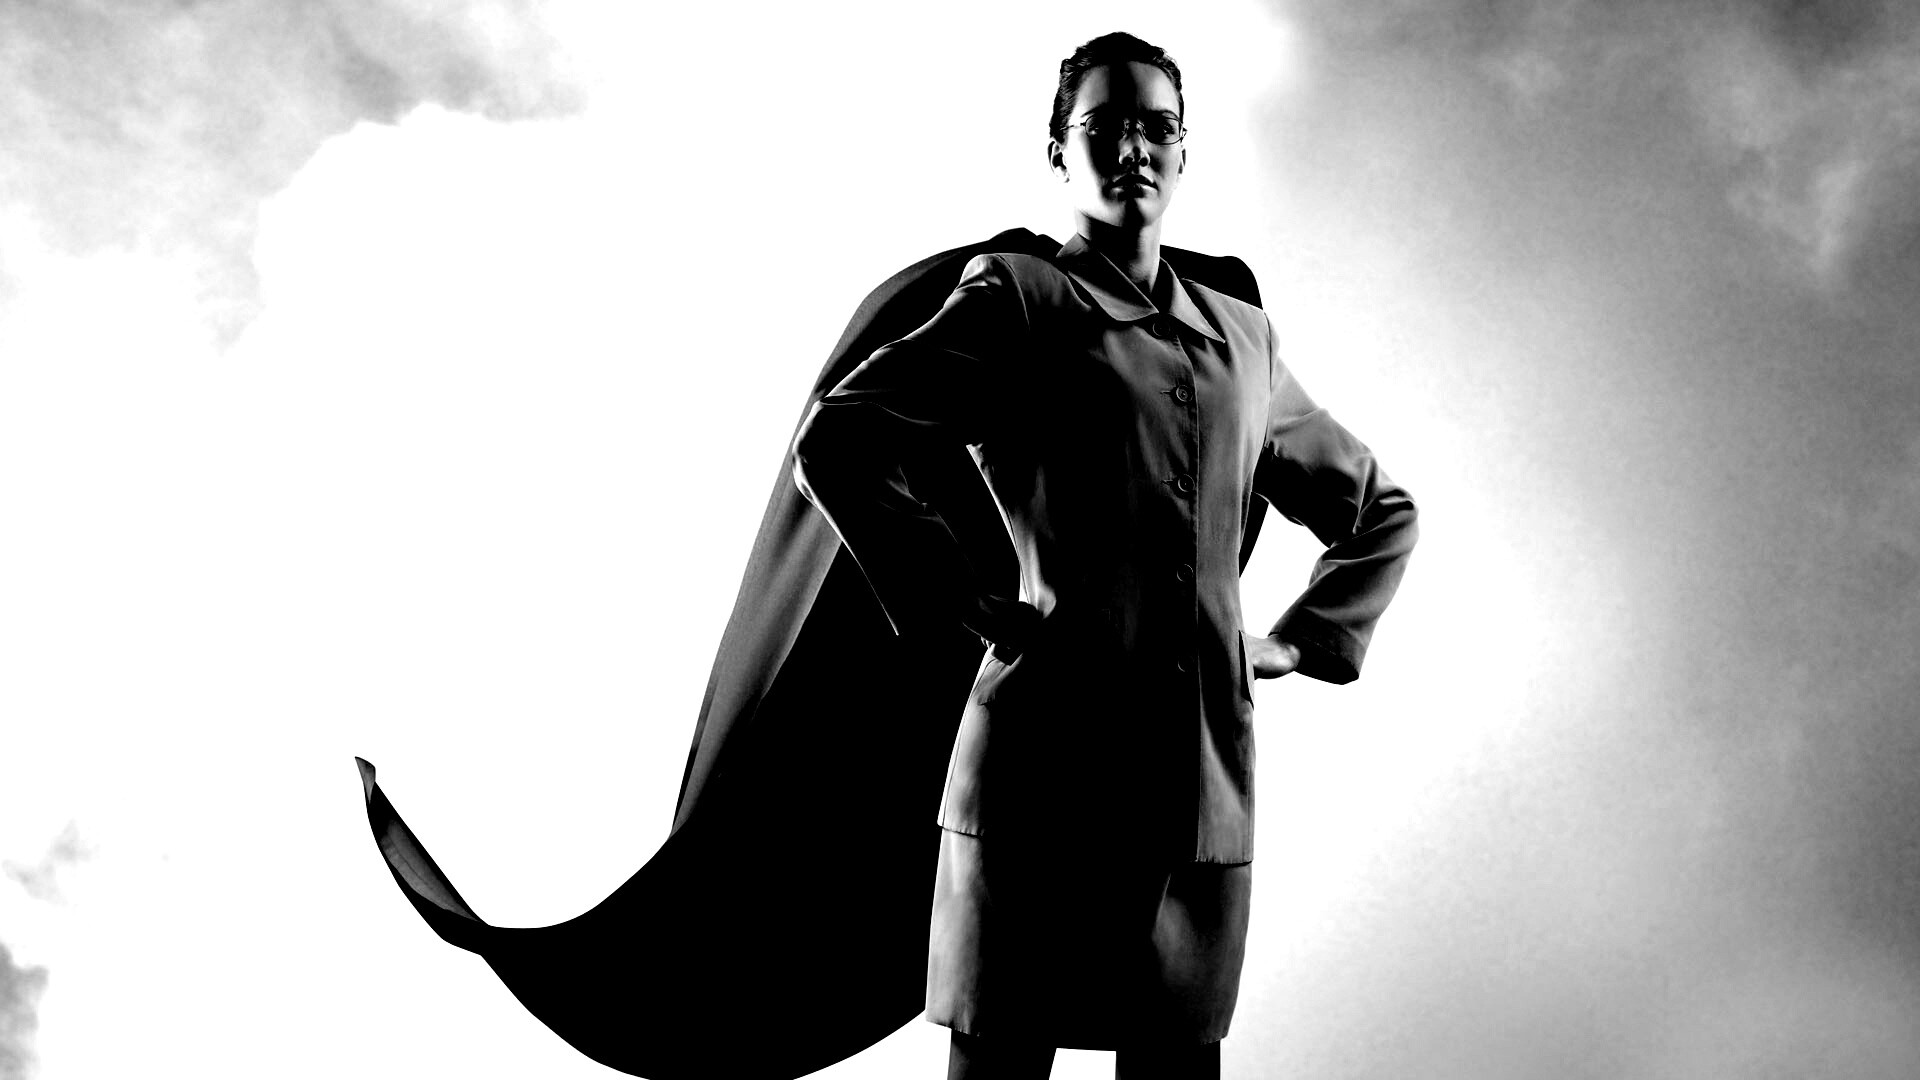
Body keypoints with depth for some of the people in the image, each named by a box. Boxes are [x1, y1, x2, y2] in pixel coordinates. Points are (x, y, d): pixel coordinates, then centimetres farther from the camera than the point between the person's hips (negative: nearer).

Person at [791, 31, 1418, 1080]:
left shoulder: (1243, 336, 18)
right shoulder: (1019, 298, 2)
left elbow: (1381, 510, 30)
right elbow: (835, 445, -10)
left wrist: (1299, 640, 16)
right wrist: (966, 603, -10)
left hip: (1206, 782, 5)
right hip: (1046, 763, -4)